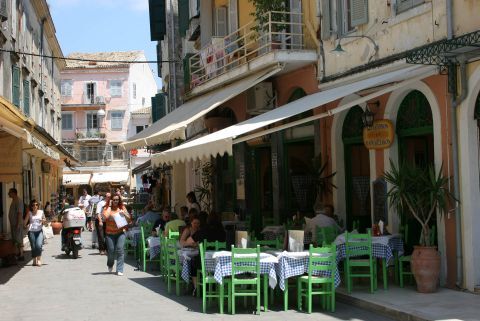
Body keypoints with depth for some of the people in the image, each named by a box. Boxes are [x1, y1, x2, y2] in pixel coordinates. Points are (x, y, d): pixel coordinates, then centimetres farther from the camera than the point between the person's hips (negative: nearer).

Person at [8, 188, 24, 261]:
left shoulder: (18, 201, -17)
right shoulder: (13, 201, 15)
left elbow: (20, 213, -22)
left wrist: (18, 224, -25)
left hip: (17, 224, -10)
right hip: (13, 224, 10)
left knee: (19, 240, -7)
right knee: (15, 240, 15)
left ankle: (21, 256, -4)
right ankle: (18, 254, 23)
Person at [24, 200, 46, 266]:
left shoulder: (41, 212, 6)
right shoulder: (29, 213, 3)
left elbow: (45, 222, 13)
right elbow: (25, 222, 8)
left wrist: (43, 221, -5)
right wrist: (26, 226, -5)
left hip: (39, 231, 0)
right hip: (31, 231, 0)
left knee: (39, 245, -17)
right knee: (33, 247, 1)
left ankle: (39, 259, -8)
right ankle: (34, 260, 17)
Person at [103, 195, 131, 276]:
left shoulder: (122, 208, 6)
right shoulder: (107, 208, 0)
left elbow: (129, 219, 6)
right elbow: (106, 216, -20)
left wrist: (124, 214, -13)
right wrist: (109, 206, -14)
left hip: (120, 232, 1)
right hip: (110, 233, -1)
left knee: (120, 250, -11)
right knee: (111, 250, 0)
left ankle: (120, 270, -6)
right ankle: (110, 265, 32)